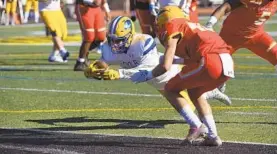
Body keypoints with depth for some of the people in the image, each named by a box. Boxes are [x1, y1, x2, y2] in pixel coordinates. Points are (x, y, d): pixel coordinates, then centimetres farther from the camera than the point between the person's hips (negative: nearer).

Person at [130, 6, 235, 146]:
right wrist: (174, 60, 54)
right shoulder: (191, 26, 30)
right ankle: (213, 136, 23)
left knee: (170, 90, 11)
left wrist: (147, 76, 16)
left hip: (211, 62, -8)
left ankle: (195, 125, -3)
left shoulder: (172, 28, 7)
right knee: (194, 92, 30)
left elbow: (166, 66, -1)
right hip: (228, 63, 8)